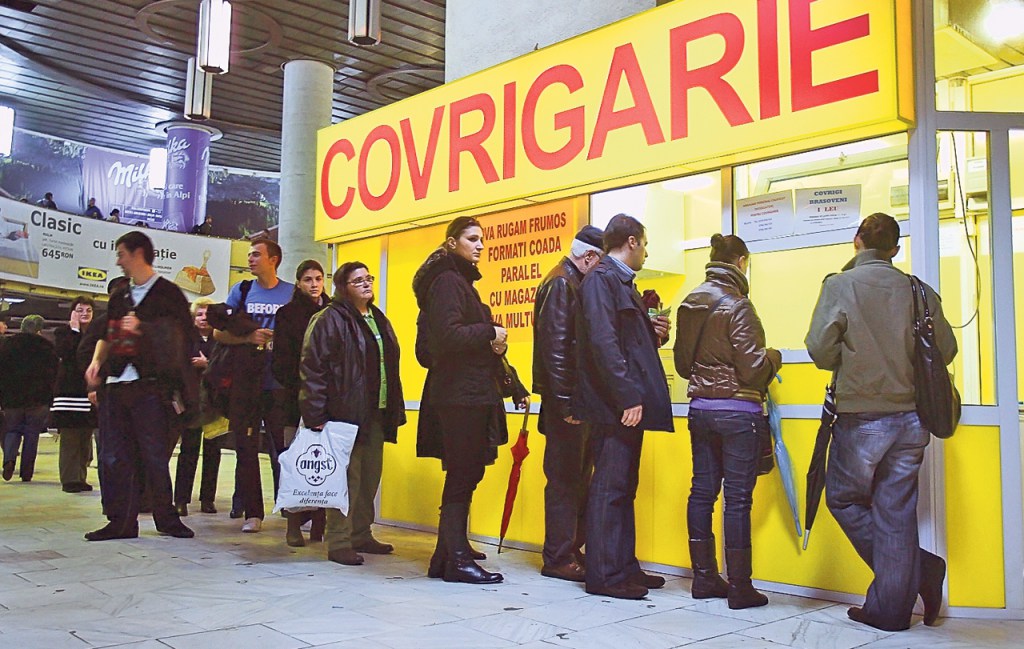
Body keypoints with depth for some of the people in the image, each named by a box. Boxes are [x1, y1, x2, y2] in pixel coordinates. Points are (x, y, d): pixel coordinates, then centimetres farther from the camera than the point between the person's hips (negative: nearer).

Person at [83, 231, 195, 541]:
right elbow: (107, 335, 27)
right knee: (114, 457, 4)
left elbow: (178, 335, -5)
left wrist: (141, 328, -13)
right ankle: (121, 521, 10)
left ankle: (166, 518, 6)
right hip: (115, 384, 6)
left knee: (155, 455, -5)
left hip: (149, 386, -6)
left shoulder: (168, 292, 2)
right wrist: (97, 361, 9)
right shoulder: (119, 298, 22)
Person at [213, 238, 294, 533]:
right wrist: (249, 337, -12)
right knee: (246, 450, 4)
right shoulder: (241, 290, 9)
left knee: (283, 449, -1)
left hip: (280, 384, -2)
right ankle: (252, 513, 13)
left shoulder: (293, 293, 6)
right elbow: (219, 332, 5)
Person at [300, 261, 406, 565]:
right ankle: (339, 543, 2)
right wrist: (317, 416, -17)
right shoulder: (330, 320, -6)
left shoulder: (379, 320, 18)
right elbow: (313, 368, -12)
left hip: (376, 414, 8)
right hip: (345, 413, -8)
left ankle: (361, 535, 24)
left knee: (371, 475, 12)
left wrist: (395, 410, 15)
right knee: (348, 477, -6)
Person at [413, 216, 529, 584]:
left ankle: (447, 555, 19)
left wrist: (490, 345, 9)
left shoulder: (460, 281, 21)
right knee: (463, 475, -5)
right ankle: (457, 560, 2)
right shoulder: (449, 280, -10)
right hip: (461, 395, -10)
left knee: (464, 475, 12)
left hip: (467, 393, 10)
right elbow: (447, 334, -24)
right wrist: (490, 333, -13)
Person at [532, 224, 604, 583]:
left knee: (578, 476, 15)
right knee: (564, 478, -3)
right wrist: (567, 403, -22)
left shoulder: (575, 284, 17)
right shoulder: (561, 284, -12)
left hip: (579, 398, 10)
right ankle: (558, 559, 7)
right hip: (566, 397, -10)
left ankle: (573, 549, 26)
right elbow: (555, 348, -20)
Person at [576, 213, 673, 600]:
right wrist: (629, 397, -22)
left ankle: (624, 567, 23)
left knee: (624, 488, 14)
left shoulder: (622, 281, 20)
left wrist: (655, 333, 5)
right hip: (616, 406, -10)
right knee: (609, 488, -4)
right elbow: (603, 342, -20)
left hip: (629, 405, 10)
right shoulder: (602, 279, -10)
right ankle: (604, 575, 3)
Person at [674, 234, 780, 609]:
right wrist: (773, 357, 4)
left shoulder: (690, 304, 7)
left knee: (702, 492, 11)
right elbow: (751, 367, -15)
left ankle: (704, 578, 20)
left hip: (700, 408, 7)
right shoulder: (737, 305, -14)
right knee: (738, 498, -1)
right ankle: (739, 588, 6)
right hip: (738, 412, -7)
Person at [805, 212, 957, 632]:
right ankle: (891, 608, 14)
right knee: (896, 510, 9)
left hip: (860, 416, -4)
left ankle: (918, 570, 7)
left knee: (844, 499, 15)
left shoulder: (840, 285, -8)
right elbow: (945, 349, 5)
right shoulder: (918, 290, 2)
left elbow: (819, 348, -12)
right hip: (910, 417, 4)